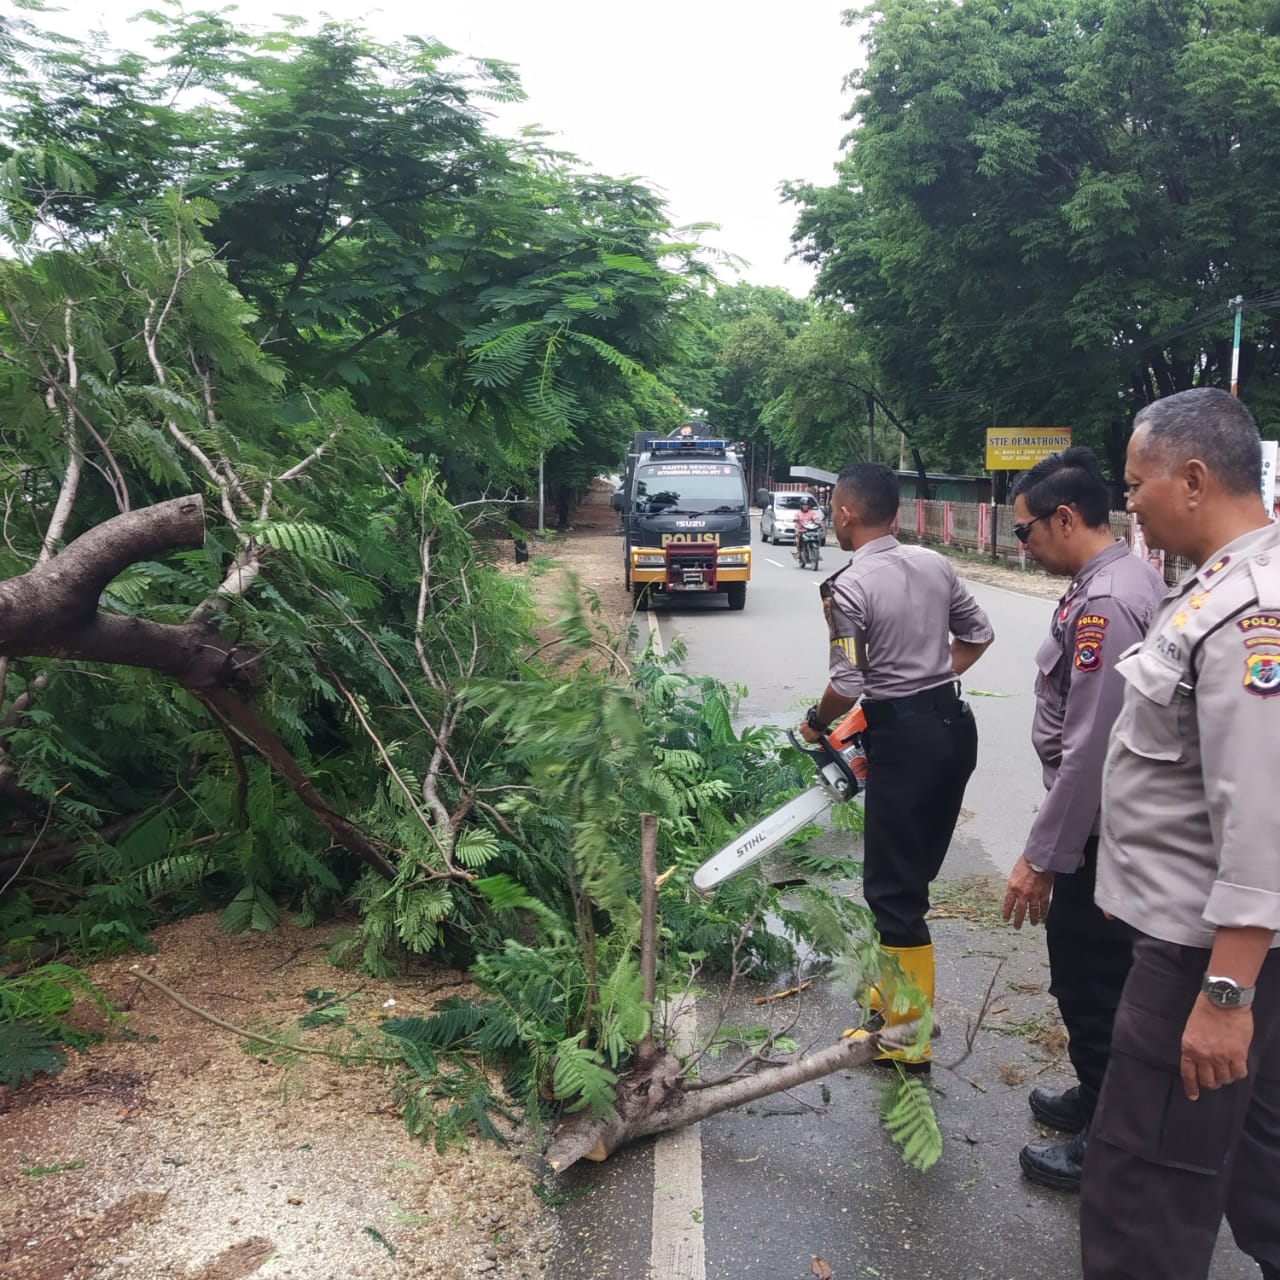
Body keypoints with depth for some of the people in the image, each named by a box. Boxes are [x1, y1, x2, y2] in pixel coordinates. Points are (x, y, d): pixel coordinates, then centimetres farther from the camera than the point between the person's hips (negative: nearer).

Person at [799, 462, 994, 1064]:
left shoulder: (848, 588, -15)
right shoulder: (934, 564, 6)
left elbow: (847, 685, -15)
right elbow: (977, 633, 15)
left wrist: (815, 723, 4)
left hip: (903, 737, -7)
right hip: (955, 722, 8)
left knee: (892, 887, 2)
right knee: (917, 871, 18)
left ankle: (908, 1038, 8)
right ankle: (899, 993, 32)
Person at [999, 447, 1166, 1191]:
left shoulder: (1102, 604, -25)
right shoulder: (1136, 579, 7)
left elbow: (1089, 749, -27)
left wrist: (1041, 857, -21)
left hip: (1099, 830, -10)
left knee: (1090, 980, 6)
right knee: (1100, 974, 24)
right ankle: (1102, 1098, 43)